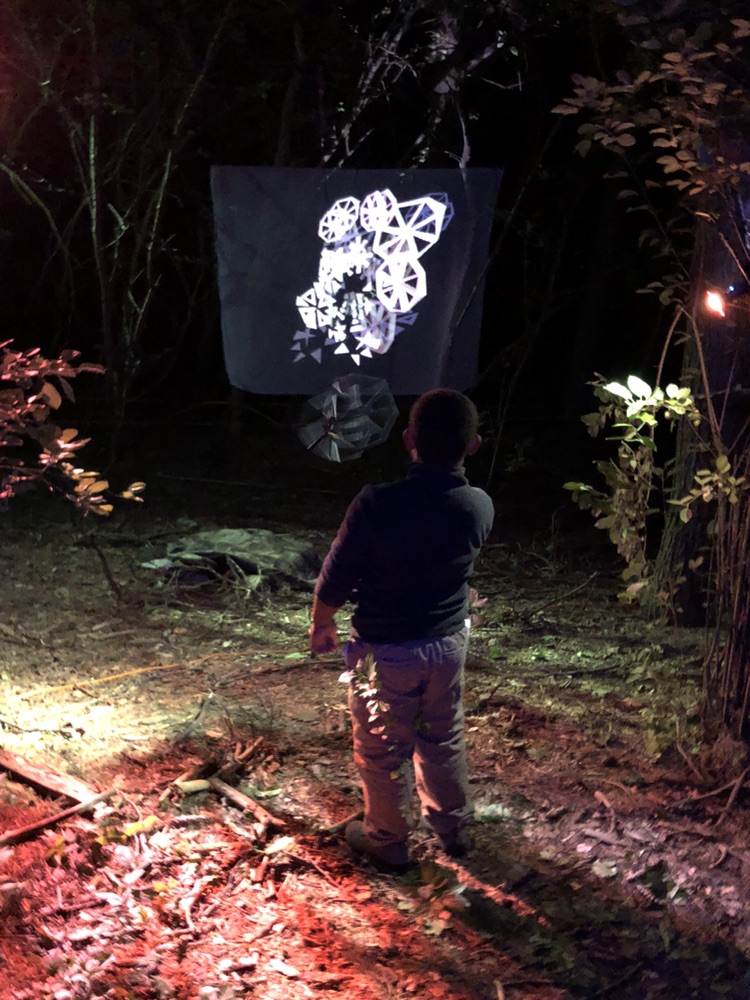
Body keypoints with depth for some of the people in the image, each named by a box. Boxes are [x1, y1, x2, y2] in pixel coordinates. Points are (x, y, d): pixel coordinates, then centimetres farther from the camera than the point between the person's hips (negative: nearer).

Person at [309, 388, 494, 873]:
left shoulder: (377, 504, -28)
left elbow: (335, 580, -16)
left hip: (386, 650, -4)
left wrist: (321, 623, 2)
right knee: (444, 739, 25)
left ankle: (388, 842, 35)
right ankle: (453, 827, 44)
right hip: (449, 642, 4)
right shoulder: (480, 507, -15)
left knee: (383, 749, 17)